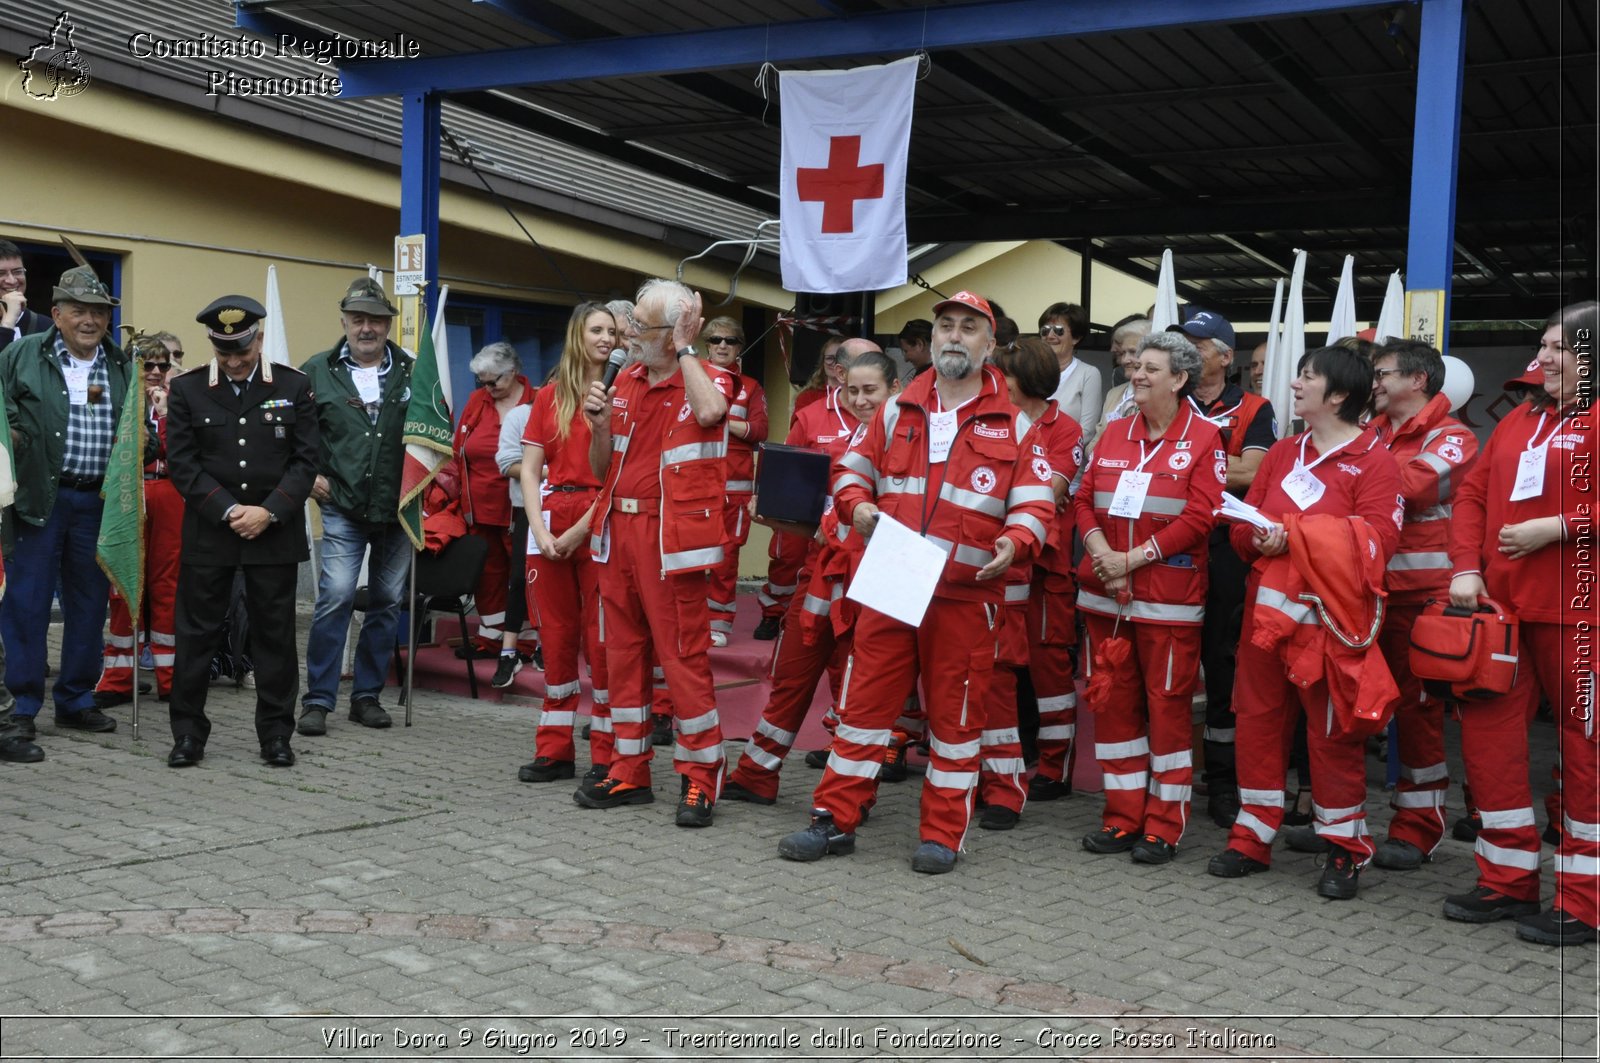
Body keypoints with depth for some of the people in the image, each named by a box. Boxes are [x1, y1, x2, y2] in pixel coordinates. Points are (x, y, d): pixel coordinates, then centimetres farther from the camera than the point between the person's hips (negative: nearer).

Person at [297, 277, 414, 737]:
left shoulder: (413, 372, 4)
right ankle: (318, 699, 0)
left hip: (398, 508, 2)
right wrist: (309, 475, -1)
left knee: (387, 601, 9)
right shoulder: (318, 371, 2)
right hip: (343, 508, -2)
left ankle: (367, 695, 21)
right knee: (336, 596, -11)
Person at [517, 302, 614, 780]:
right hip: (551, 520, 4)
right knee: (556, 637, 8)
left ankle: (607, 755, 4)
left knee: (603, 639, -3)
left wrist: (580, 529, -12)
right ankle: (554, 751, 16)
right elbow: (530, 470, 9)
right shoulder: (550, 396, 12)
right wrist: (540, 530, -5)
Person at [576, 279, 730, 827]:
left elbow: (709, 412, -30)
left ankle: (699, 778, 7)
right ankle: (628, 772, 20)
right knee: (622, 652, 10)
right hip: (618, 530, 7)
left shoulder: (707, 378, -3)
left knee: (683, 654, -4)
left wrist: (684, 348, -17)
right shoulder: (625, 381, 13)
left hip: (671, 535, -6)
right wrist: (599, 424, -3)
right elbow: (601, 469, 17)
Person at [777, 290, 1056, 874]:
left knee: (954, 712, 5)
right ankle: (835, 820, 15)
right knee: (864, 701, 5)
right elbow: (852, 468, 19)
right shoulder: (898, 411, 12)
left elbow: (1036, 503, 1)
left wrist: (1014, 544, -19)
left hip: (966, 594, -2)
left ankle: (942, 834, 16)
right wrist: (856, 504, -3)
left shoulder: (1013, 423, 3)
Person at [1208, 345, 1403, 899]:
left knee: (1333, 730, 1)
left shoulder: (1374, 460, -6)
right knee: (1258, 718, 9)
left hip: (1329, 615, -6)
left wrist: (1294, 536, -21)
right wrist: (1259, 538, -12)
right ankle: (1252, 838, 21)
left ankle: (1344, 849, 15)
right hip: (1267, 607, 6)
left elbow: (1376, 540, -17)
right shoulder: (1282, 452, 13)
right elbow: (1242, 524, 11)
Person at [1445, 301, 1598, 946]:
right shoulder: (1519, 420, 17)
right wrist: (1466, 567, 2)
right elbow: (1474, 493, 14)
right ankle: (1508, 879, 20)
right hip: (1503, 603, 8)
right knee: (1488, 729, 8)